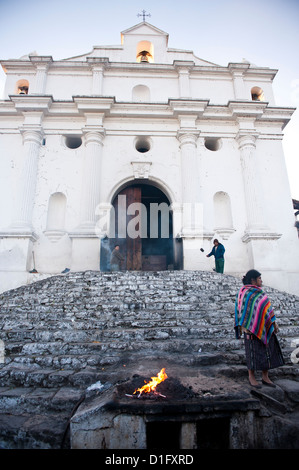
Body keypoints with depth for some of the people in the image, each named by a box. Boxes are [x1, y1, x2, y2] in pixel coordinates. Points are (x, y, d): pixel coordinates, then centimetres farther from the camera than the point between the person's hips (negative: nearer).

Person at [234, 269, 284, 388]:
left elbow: (268, 309, 15)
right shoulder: (245, 293, -13)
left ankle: (265, 377, 24)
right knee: (253, 352, 2)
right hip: (253, 328, -8)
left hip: (264, 328, 8)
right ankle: (251, 377, 18)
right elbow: (243, 311, -15)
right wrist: (245, 328, -18)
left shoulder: (260, 292, 11)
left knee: (267, 351, 11)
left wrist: (274, 323, 13)